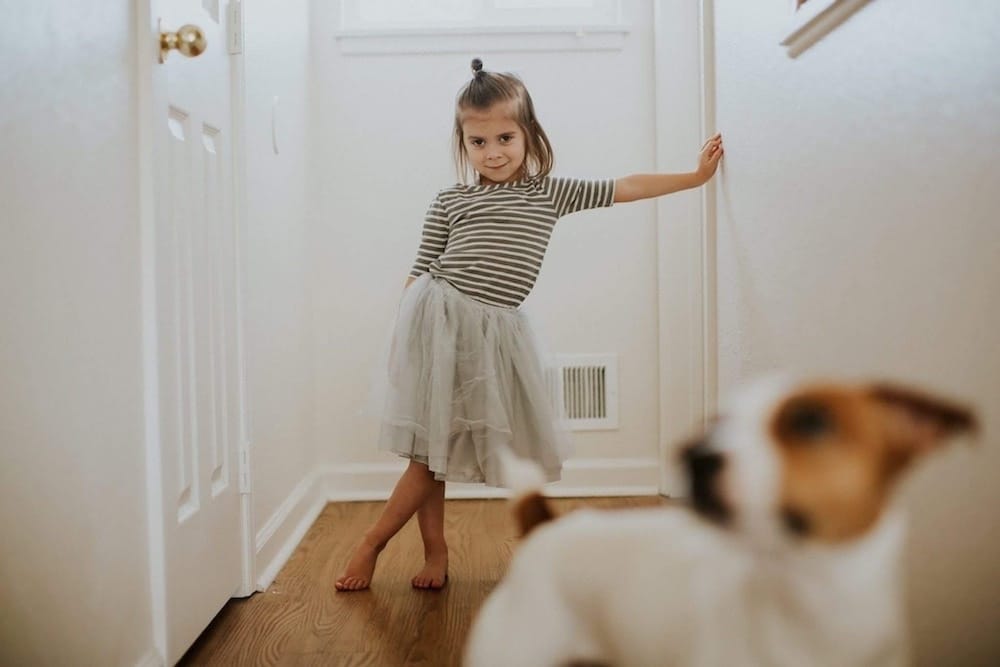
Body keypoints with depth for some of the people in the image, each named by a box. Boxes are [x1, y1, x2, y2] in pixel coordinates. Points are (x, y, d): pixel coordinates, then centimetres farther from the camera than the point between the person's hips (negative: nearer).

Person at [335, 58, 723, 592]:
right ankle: (435, 551, 19)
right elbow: (419, 274, 5)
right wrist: (405, 334, 2)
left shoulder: (550, 193, 8)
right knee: (430, 446, 0)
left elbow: (626, 188, 9)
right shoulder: (449, 202, 4)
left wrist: (696, 175, 8)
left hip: (496, 332, 3)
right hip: (438, 320, -2)